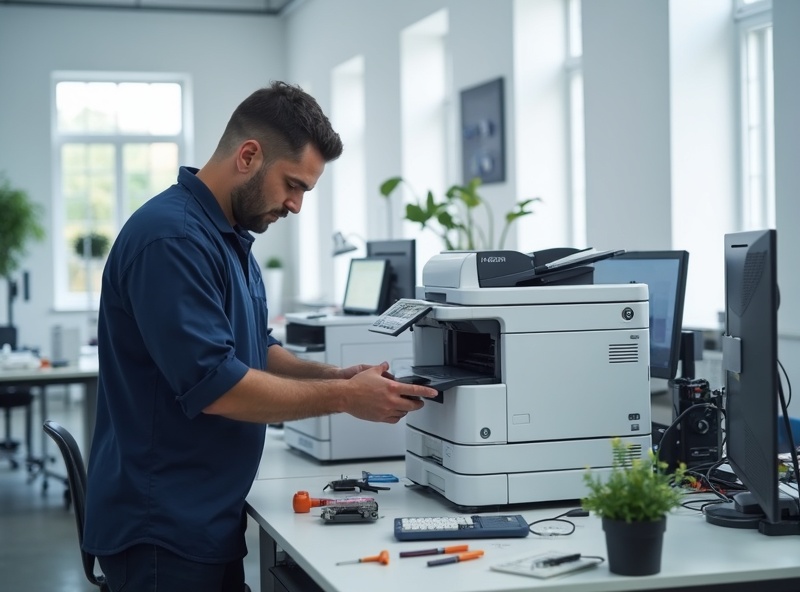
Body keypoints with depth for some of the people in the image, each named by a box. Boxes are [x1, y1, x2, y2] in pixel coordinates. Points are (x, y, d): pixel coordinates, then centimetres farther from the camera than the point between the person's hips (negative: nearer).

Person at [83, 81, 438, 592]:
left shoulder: (229, 237, 11)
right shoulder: (171, 238, -21)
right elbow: (216, 387, -26)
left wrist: (335, 375, 1)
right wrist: (345, 398, -19)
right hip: (163, 530, -9)